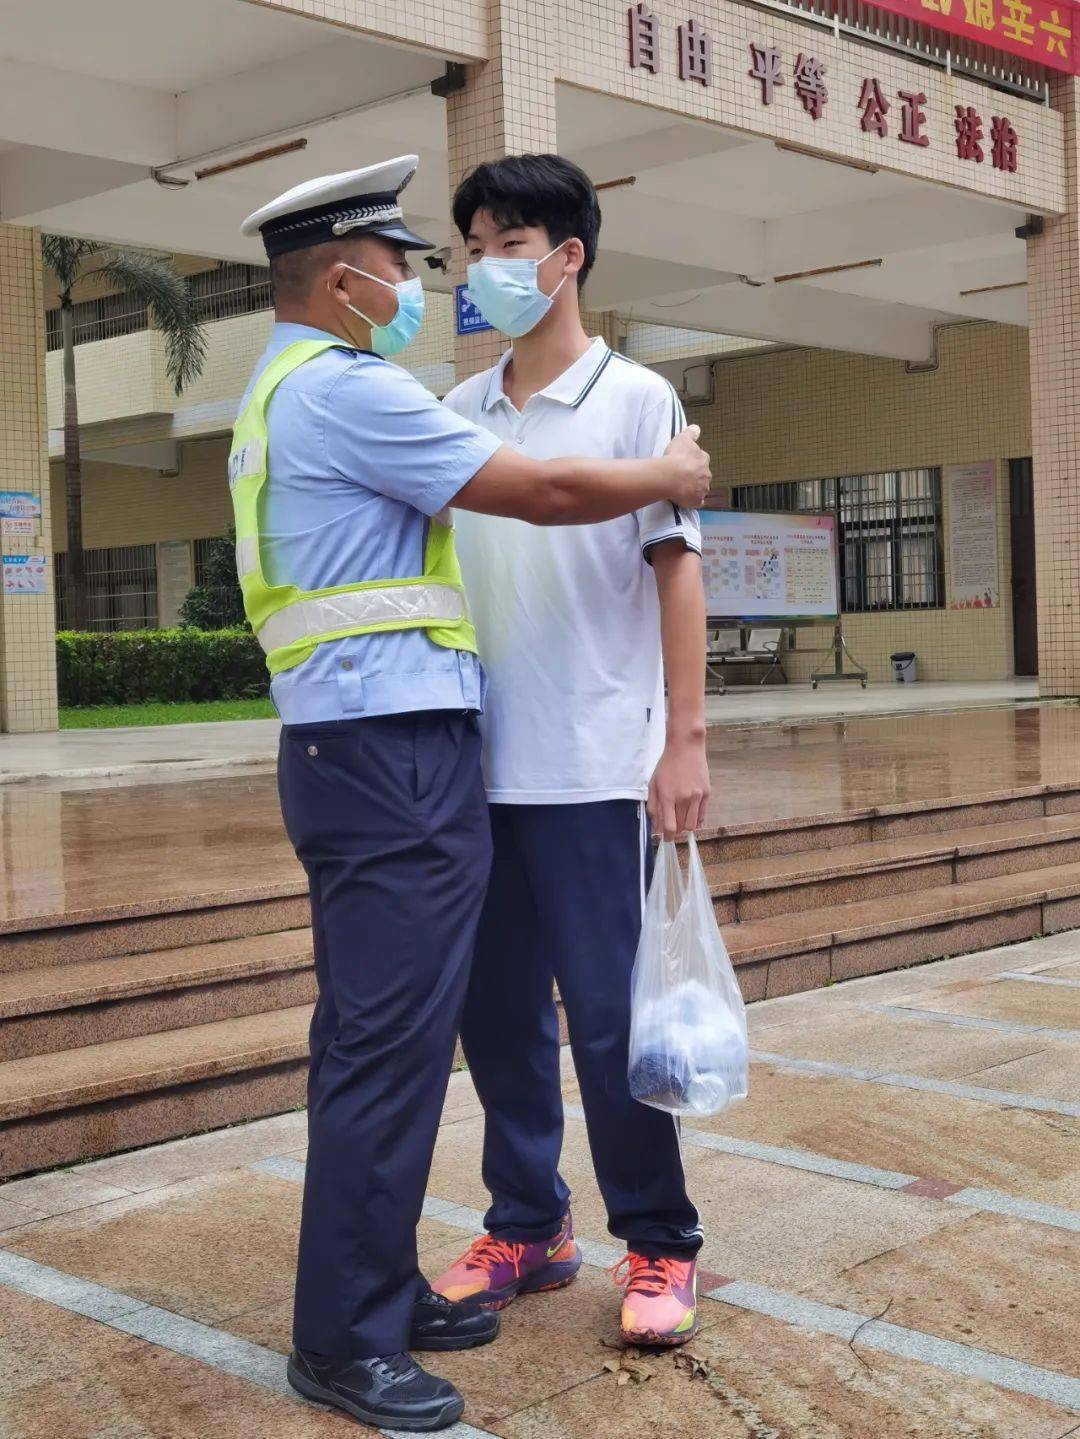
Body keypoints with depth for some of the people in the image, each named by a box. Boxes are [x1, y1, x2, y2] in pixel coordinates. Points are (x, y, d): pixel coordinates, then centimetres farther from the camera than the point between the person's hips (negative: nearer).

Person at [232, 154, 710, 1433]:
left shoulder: (286, 396, 20)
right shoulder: (345, 390, -13)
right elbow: (543, 492, -13)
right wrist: (669, 474, 4)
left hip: (348, 750, 11)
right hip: (393, 752, -11)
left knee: (368, 1039, 13)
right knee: (391, 1047, -6)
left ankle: (376, 1291, 23)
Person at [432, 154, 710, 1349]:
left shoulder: (634, 399, 0)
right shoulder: (455, 414, 12)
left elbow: (675, 570, -3)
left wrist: (685, 738, -10)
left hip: (594, 770, -5)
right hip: (476, 765, 5)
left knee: (608, 1017, 0)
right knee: (496, 1013, 10)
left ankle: (659, 1243, 16)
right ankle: (527, 1227, 25)